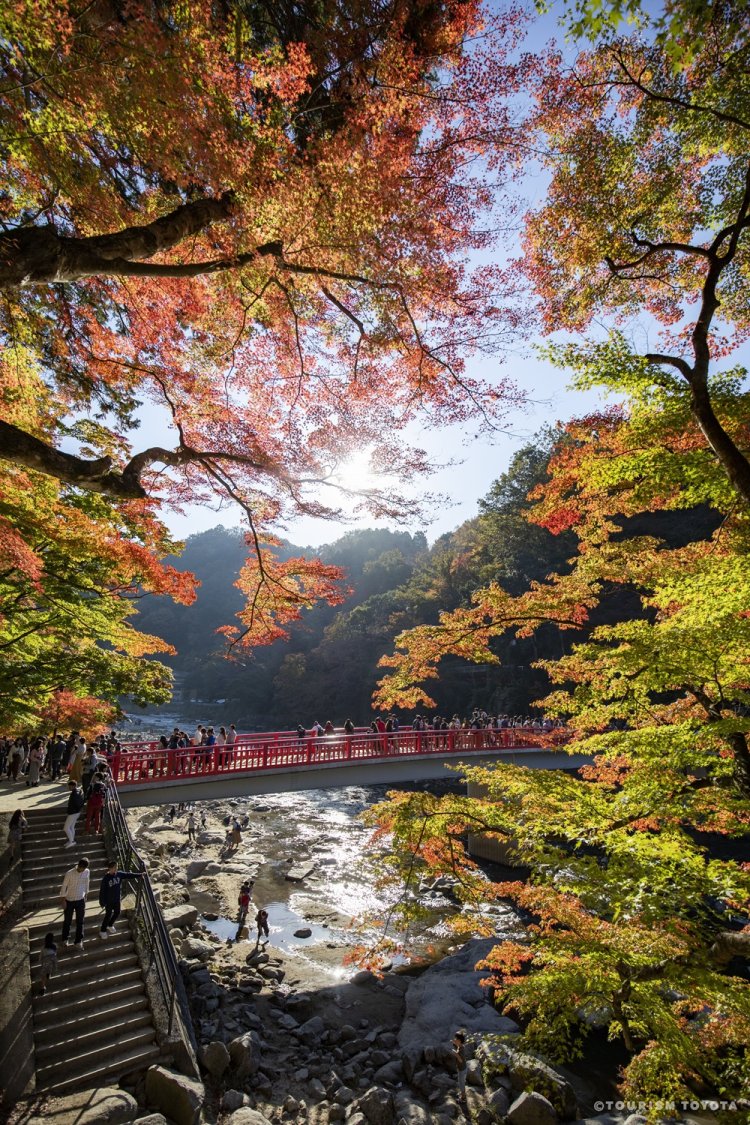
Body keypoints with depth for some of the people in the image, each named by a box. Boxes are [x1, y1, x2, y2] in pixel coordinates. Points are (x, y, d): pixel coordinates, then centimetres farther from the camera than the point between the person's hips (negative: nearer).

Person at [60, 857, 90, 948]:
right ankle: (65, 939, 40)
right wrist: (63, 901, -10)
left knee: (80, 922, 8)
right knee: (67, 921, 16)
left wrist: (85, 896, 9)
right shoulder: (69, 873, -23)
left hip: (80, 900, 3)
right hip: (69, 901, -2)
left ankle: (78, 941, 21)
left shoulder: (87, 872, -11)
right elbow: (64, 887, -12)